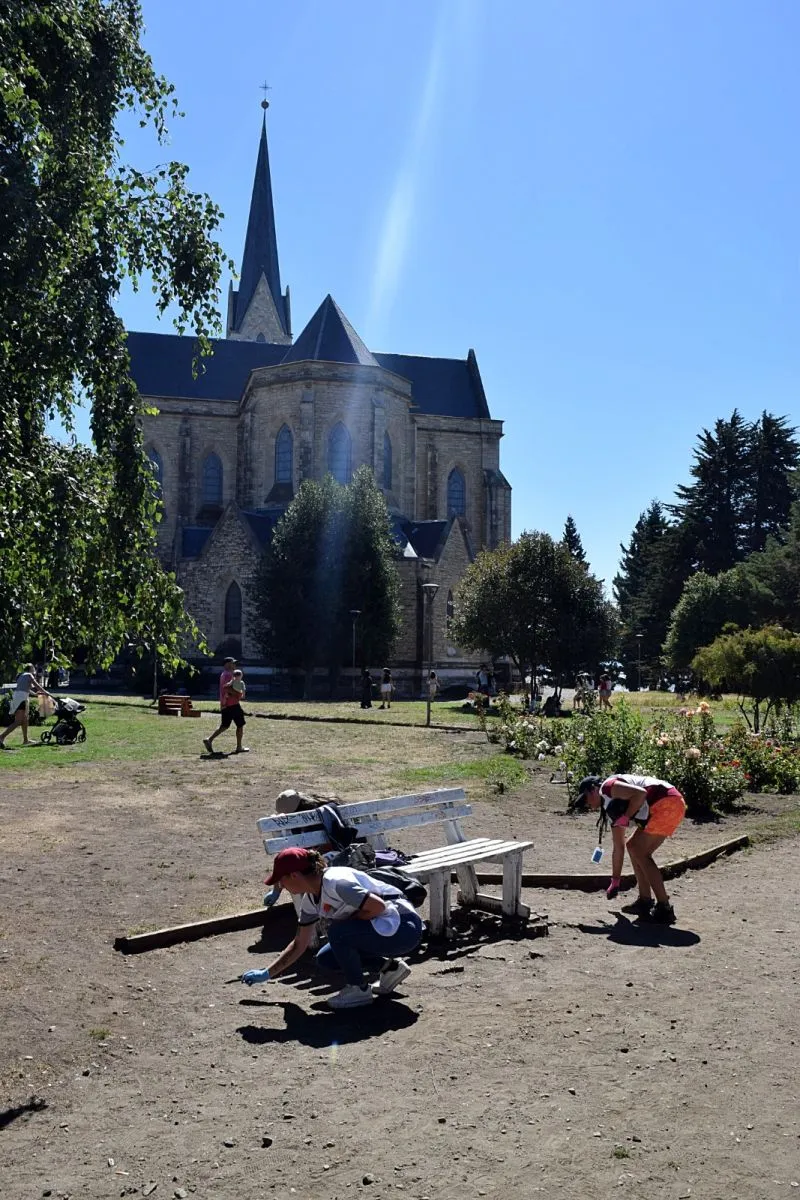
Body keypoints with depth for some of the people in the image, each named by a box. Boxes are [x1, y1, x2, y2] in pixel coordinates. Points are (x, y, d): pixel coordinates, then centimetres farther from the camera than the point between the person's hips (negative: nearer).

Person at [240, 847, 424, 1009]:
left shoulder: (335, 882, -25)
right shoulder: (310, 900, 4)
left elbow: (378, 906, -28)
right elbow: (299, 945, 14)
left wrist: (349, 920, -15)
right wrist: (266, 974, 14)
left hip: (405, 928, -9)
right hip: (380, 929, 9)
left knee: (337, 932, -25)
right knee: (325, 960, 5)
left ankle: (359, 989, -4)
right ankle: (390, 967, 13)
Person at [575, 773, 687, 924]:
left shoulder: (607, 787, -2)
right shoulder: (610, 808, 24)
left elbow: (640, 793, -19)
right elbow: (618, 847, 30)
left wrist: (625, 817, -10)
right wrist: (615, 881, 34)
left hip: (668, 803, -10)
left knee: (640, 853, -7)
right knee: (634, 847, 15)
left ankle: (664, 909, -7)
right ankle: (645, 901, 17)